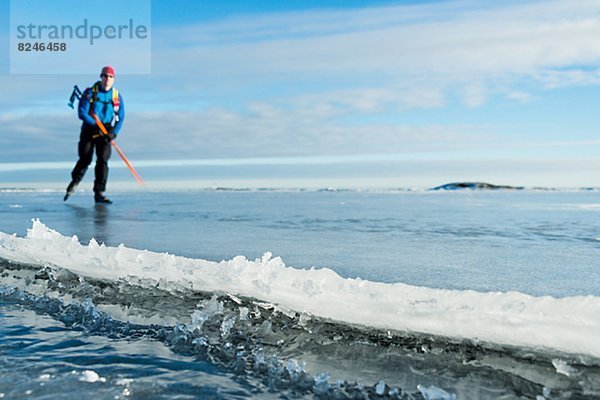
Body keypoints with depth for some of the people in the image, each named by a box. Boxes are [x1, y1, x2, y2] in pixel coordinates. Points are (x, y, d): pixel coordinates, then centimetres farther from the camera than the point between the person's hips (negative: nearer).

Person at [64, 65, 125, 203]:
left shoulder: (117, 96, 1)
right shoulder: (90, 93, -7)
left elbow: (120, 117, 3)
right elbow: (82, 113, -13)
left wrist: (114, 133, -11)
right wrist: (95, 125, -24)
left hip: (106, 133, 2)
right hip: (89, 131, -1)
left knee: (103, 160, -12)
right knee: (85, 160, 1)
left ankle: (99, 193, -9)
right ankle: (74, 183, 30)